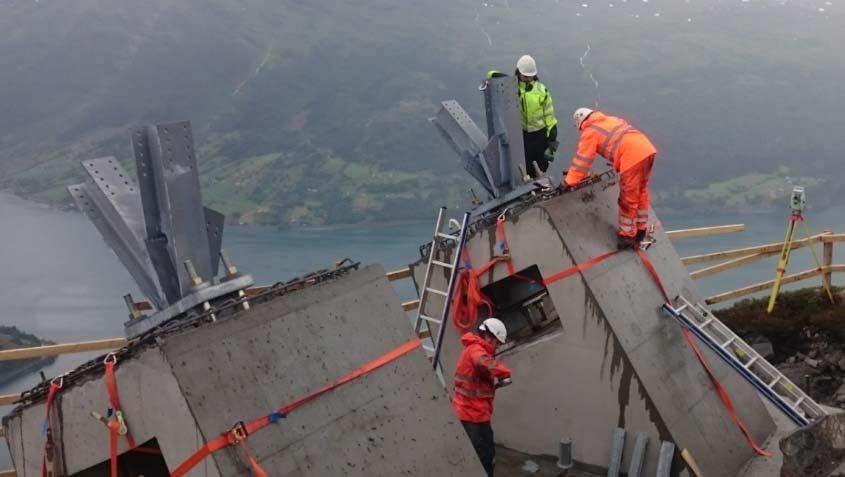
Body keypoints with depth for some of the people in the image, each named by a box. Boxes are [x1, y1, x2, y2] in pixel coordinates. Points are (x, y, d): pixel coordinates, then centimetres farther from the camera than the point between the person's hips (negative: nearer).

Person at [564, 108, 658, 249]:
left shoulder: (589, 132, 7)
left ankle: (627, 236, 17)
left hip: (633, 156, -8)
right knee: (641, 192, 23)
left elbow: (582, 159, 5)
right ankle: (641, 229, 37)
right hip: (647, 148, 8)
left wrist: (570, 181, 11)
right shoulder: (611, 120, 29)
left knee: (628, 199, 6)